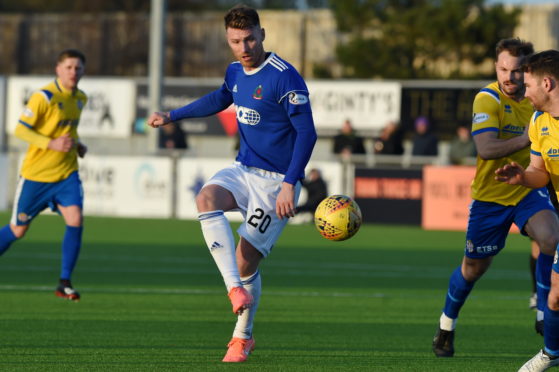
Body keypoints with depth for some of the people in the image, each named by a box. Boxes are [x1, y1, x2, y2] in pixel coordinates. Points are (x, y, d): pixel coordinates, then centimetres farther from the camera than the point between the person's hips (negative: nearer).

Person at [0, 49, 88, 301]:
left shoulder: (80, 99, 7)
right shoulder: (43, 97, -15)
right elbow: (20, 130, -16)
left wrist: (76, 144, 6)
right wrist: (52, 143, -26)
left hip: (66, 173, 5)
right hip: (36, 174, -4)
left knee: (75, 221, -16)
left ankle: (65, 283, -8)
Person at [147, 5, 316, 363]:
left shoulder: (284, 76, -18)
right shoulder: (235, 72, 5)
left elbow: (307, 133, -20)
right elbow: (220, 99, 29)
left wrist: (289, 185, -27)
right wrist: (171, 116, 33)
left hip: (276, 181, -7)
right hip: (244, 169, 7)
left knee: (245, 261, -8)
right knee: (206, 199, -27)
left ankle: (243, 337, 16)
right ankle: (237, 290, -31)